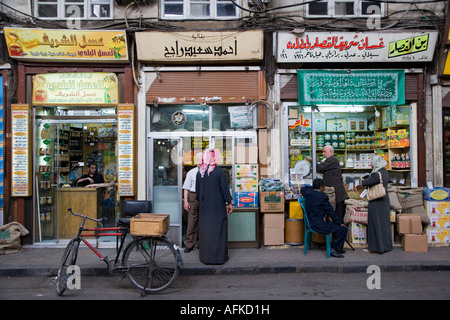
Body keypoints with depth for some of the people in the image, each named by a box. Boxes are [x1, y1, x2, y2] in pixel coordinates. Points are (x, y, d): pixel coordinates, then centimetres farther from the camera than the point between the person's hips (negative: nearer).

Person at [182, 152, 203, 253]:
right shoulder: (191, 173, 6)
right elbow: (186, 188, 6)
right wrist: (185, 201, -1)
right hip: (193, 197, 0)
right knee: (191, 221, 0)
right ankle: (189, 244, 9)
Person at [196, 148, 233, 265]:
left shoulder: (200, 172, 3)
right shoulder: (218, 171, -11)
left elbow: (197, 190, 11)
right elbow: (224, 187, -8)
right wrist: (229, 203, 0)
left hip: (204, 207, 4)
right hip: (217, 206, -4)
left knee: (204, 230, 11)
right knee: (218, 230, 3)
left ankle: (205, 256, 18)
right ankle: (219, 256, 8)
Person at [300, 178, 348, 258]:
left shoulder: (308, 192, 2)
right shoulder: (322, 197, -18)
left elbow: (303, 189, 27)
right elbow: (331, 212, -11)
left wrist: (313, 187, 14)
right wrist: (340, 223, 0)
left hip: (311, 223, 9)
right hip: (320, 225, -9)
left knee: (336, 225, 23)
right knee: (342, 228, -5)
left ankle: (337, 247, 28)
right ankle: (333, 249, 1)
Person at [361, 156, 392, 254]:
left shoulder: (376, 174, -21)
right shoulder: (385, 172, 7)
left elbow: (364, 183, -14)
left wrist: (363, 181, 8)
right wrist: (368, 184, 5)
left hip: (376, 202, -9)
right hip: (384, 200, 9)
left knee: (376, 223, 0)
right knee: (384, 222, 14)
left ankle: (377, 247, 7)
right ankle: (386, 245, 24)